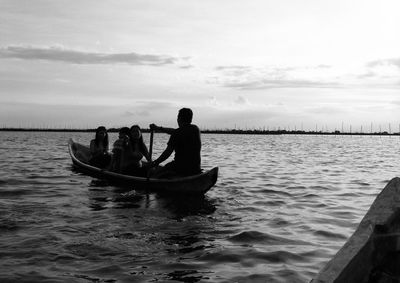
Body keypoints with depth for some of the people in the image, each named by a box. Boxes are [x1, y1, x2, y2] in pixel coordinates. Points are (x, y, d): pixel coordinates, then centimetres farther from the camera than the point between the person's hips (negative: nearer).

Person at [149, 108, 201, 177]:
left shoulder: (177, 133, -13)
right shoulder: (196, 129, 8)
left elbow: (167, 153, -13)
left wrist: (155, 163, 0)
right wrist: (159, 128, 28)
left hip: (181, 169, -7)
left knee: (155, 173, 10)